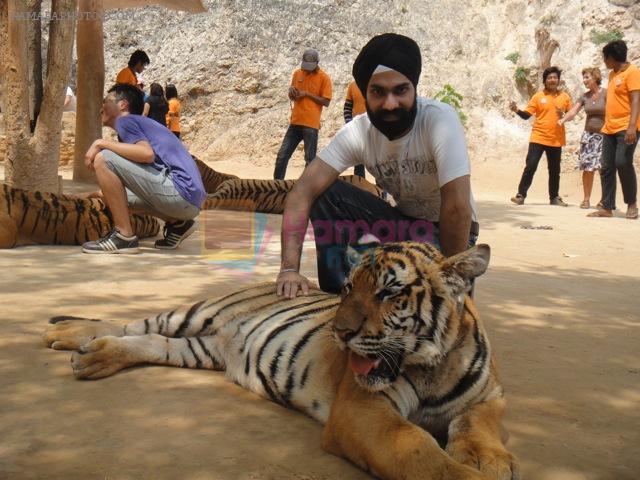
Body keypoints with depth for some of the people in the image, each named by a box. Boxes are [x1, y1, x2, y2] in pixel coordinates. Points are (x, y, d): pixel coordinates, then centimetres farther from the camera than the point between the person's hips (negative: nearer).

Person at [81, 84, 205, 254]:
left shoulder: (125, 120, 1)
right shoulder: (143, 123, 29)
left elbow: (147, 153, -19)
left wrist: (101, 143, -10)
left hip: (180, 190, -10)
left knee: (103, 159, -11)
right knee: (118, 197, 28)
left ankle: (124, 237, -10)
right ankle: (177, 223, 15)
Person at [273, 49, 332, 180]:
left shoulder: (324, 78, -4)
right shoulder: (297, 73, 11)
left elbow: (326, 102, -7)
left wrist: (307, 94, -13)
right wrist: (292, 91, -4)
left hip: (311, 124, -5)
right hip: (295, 122, 5)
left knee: (310, 159, -1)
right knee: (282, 155, 4)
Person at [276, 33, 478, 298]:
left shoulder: (440, 120, -29)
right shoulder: (357, 131, -16)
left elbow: (458, 207, -30)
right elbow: (304, 190, -21)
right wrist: (289, 268, -31)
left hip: (445, 231, -4)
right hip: (401, 220, 4)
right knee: (325, 194, -17)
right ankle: (340, 293, -11)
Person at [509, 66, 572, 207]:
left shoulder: (564, 97, 7)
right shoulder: (538, 96, 0)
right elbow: (526, 115, -3)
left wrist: (564, 115, -9)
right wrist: (517, 111, -21)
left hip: (556, 140, 2)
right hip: (538, 138, -2)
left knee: (554, 170, 10)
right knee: (530, 166, -8)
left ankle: (554, 197, 20)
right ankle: (521, 195, -3)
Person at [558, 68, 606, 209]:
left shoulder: (606, 93, -5)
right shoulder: (584, 96, 9)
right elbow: (572, 112, 0)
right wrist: (563, 120, -19)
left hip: (603, 135, -4)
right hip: (588, 134, 4)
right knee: (587, 168, 0)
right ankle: (586, 199, 7)